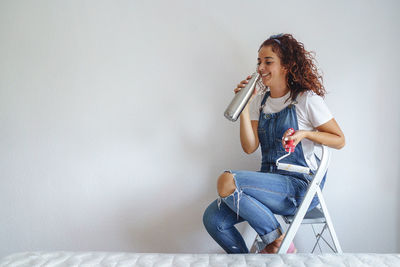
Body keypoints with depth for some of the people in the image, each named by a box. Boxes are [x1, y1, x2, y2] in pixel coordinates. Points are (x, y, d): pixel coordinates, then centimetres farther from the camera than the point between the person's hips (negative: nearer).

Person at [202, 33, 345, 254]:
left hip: (300, 186, -6)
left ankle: (277, 242, -10)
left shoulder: (306, 99, -4)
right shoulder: (260, 101, 12)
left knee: (227, 182, -28)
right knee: (212, 219, -14)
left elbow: (339, 140, 0)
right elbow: (249, 147, 2)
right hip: (270, 181, 6)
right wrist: (244, 106, -4)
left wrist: (304, 133, -16)